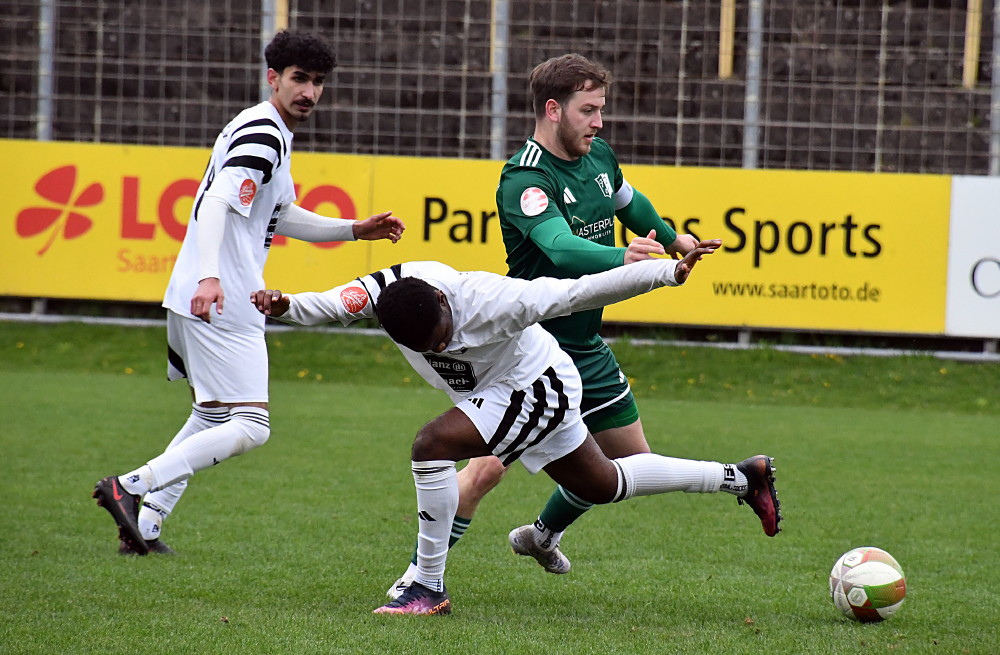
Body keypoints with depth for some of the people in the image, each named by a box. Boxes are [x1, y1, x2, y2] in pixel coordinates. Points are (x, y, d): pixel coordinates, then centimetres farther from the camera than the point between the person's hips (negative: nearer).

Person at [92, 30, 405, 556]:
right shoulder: (263, 134, -13)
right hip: (222, 304, -11)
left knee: (212, 419, 21)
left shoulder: (270, 134, 20)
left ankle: (146, 525, 15)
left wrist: (355, 230, 28)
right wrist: (209, 276, -41)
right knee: (249, 427, -12)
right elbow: (217, 202, -28)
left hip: (200, 299, 11)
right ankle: (129, 487, -18)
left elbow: (279, 216, 33)